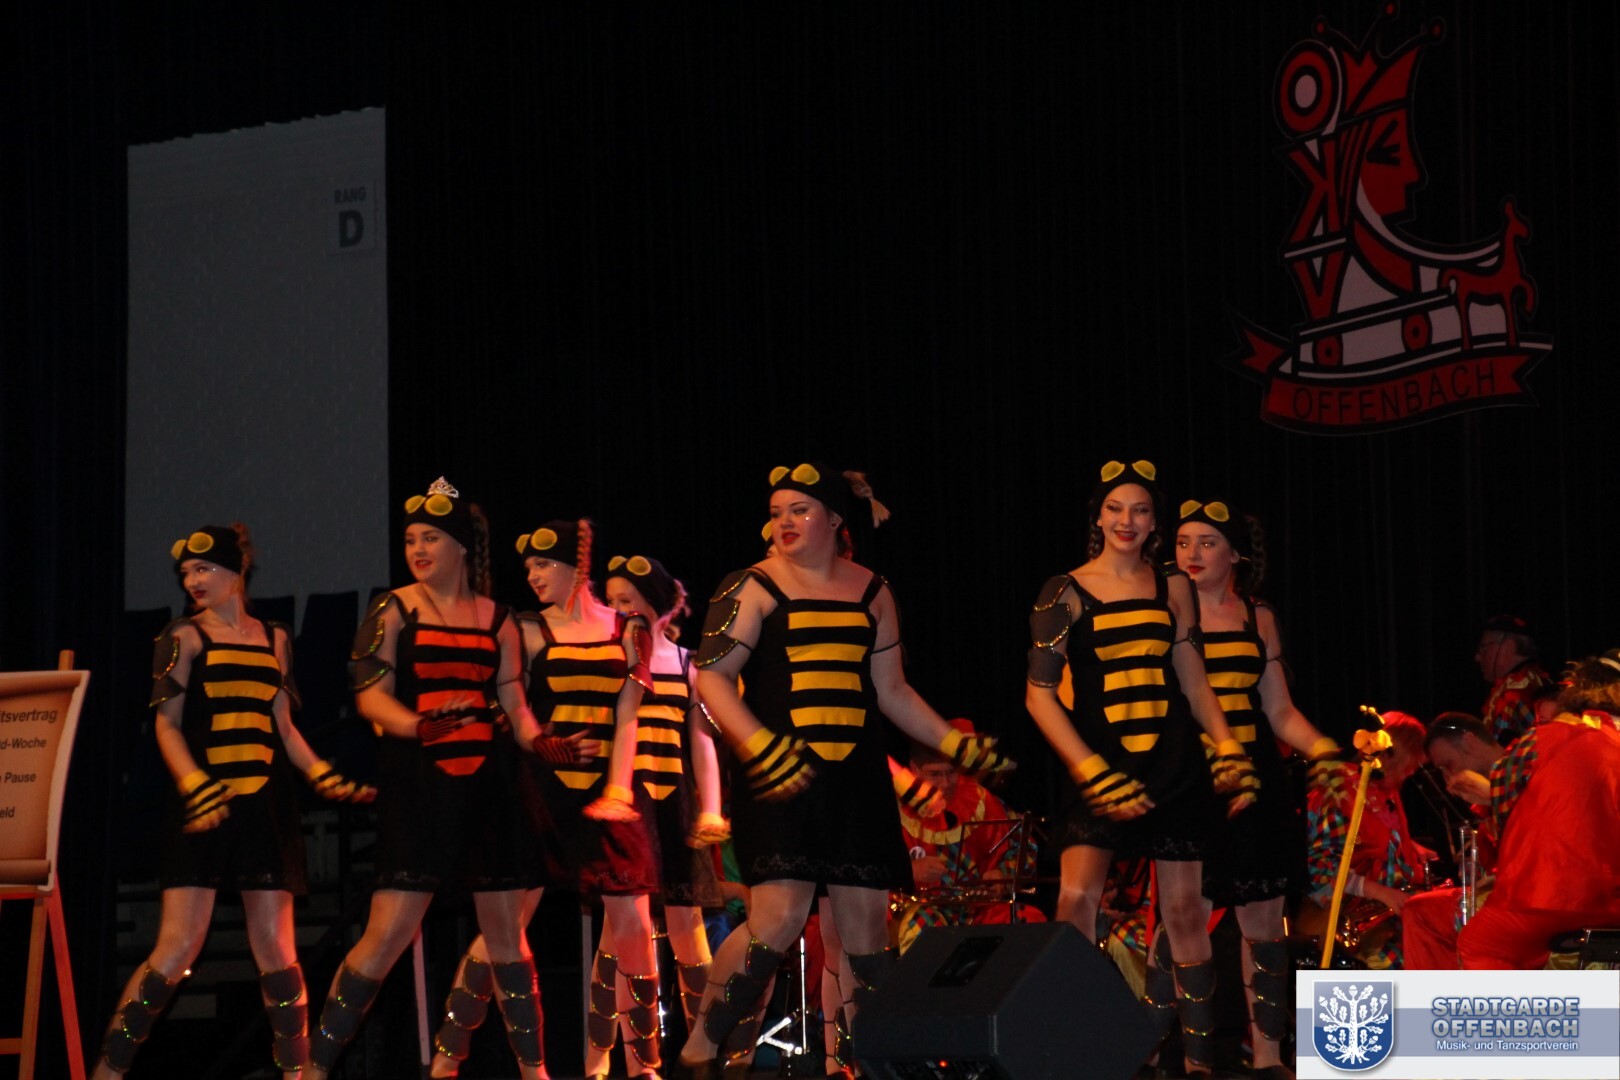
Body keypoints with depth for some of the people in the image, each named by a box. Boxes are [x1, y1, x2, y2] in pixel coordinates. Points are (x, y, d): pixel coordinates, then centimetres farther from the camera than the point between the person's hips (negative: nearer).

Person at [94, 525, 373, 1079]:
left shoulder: (274, 638, 14)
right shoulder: (184, 636, 3)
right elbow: (167, 724, -3)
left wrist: (324, 777, 4)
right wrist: (194, 784, -19)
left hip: (266, 805, 4)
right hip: (206, 804, -4)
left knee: (274, 945, 2)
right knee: (179, 946, -11)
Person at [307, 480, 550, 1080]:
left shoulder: (496, 619, 12)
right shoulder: (394, 611, 3)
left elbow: (514, 704, 13)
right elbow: (371, 694, -5)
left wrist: (540, 742, -7)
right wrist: (419, 726, -24)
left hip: (488, 783, 3)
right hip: (417, 783, -3)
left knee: (505, 929, 5)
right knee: (390, 931, -11)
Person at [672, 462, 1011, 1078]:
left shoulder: (870, 592, 14)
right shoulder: (753, 589, 1)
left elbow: (891, 690, 21)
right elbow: (710, 676, -7)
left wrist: (956, 745, 15)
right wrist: (761, 748, -21)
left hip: (856, 778, 5)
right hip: (780, 775, -5)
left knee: (867, 924, 3)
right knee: (778, 920, -16)